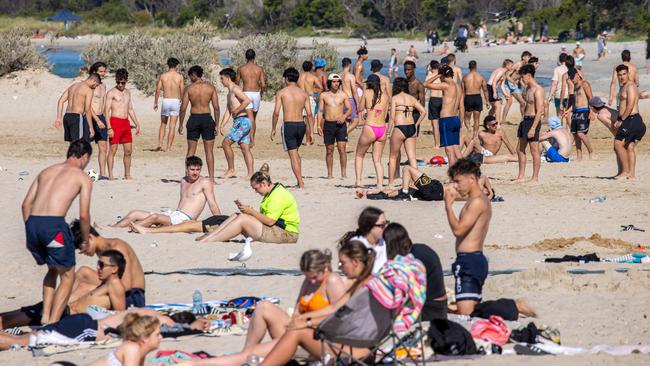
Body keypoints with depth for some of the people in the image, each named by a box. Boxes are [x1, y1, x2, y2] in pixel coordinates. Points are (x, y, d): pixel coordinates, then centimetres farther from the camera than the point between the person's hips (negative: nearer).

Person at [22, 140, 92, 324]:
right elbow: (84, 215, 3)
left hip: (32, 223, 6)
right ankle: (52, 323, 0)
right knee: (67, 276, 11)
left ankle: (45, 316, 17)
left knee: (53, 269, 28)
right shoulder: (82, 178, 9)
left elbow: (26, 204, 18)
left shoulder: (46, 172, 24)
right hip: (54, 224, -6)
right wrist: (86, 240, 18)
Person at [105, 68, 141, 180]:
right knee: (113, 150, -5)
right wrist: (109, 128, -17)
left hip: (126, 123, 6)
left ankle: (127, 175, 13)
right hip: (115, 122, -6)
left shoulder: (127, 92, 16)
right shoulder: (111, 93, -4)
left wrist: (137, 124, 18)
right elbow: (107, 111, -9)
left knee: (128, 151, 5)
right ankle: (110, 176, -4)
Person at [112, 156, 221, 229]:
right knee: (134, 214, 1)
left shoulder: (205, 182, -2)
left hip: (184, 218, -9)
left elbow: (212, 204, -7)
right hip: (172, 213, 9)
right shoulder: (184, 181, 20)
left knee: (154, 217, -34)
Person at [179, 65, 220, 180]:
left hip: (194, 119, -1)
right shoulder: (211, 87, 0)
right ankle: (211, 176, 3)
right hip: (207, 118, 1)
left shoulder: (189, 88, -3)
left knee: (191, 150, 9)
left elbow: (183, 108, -4)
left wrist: (180, 125, 5)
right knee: (209, 150, 6)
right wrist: (216, 125, 3)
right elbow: (216, 107, -2)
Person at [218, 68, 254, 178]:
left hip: (242, 121, -10)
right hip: (239, 122, 10)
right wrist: (221, 125, 15)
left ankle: (231, 170, -8)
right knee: (245, 148, 6)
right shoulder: (229, 93, 22)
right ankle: (250, 173, 4)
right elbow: (228, 112, 23)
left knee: (226, 143, -11)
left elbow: (247, 100, -23)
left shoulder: (235, 89, -8)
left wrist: (236, 111, -16)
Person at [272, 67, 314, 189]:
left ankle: (301, 183, -8)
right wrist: (311, 133, 8)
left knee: (293, 155, 0)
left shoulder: (281, 92, -2)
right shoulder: (303, 93, 8)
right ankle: (299, 179, 20)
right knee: (295, 152, 25)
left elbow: (276, 112, -7)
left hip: (288, 125, -4)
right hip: (301, 125, 4)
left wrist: (273, 129, 3)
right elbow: (309, 114, 4)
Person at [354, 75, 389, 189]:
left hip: (369, 128, -3)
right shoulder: (385, 96, 8)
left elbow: (360, 109, 6)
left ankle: (358, 180, 8)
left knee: (359, 155, 17)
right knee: (377, 160, 12)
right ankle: (380, 184, 0)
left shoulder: (367, 93, -2)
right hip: (382, 128, 3)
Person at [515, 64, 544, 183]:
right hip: (525, 120, 10)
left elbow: (539, 111, -20)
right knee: (520, 149, 12)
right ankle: (521, 176, 18)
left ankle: (535, 178, 2)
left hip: (533, 121, -10)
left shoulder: (537, 90, -16)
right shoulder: (528, 89, 13)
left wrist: (533, 128, -24)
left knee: (534, 151, -3)